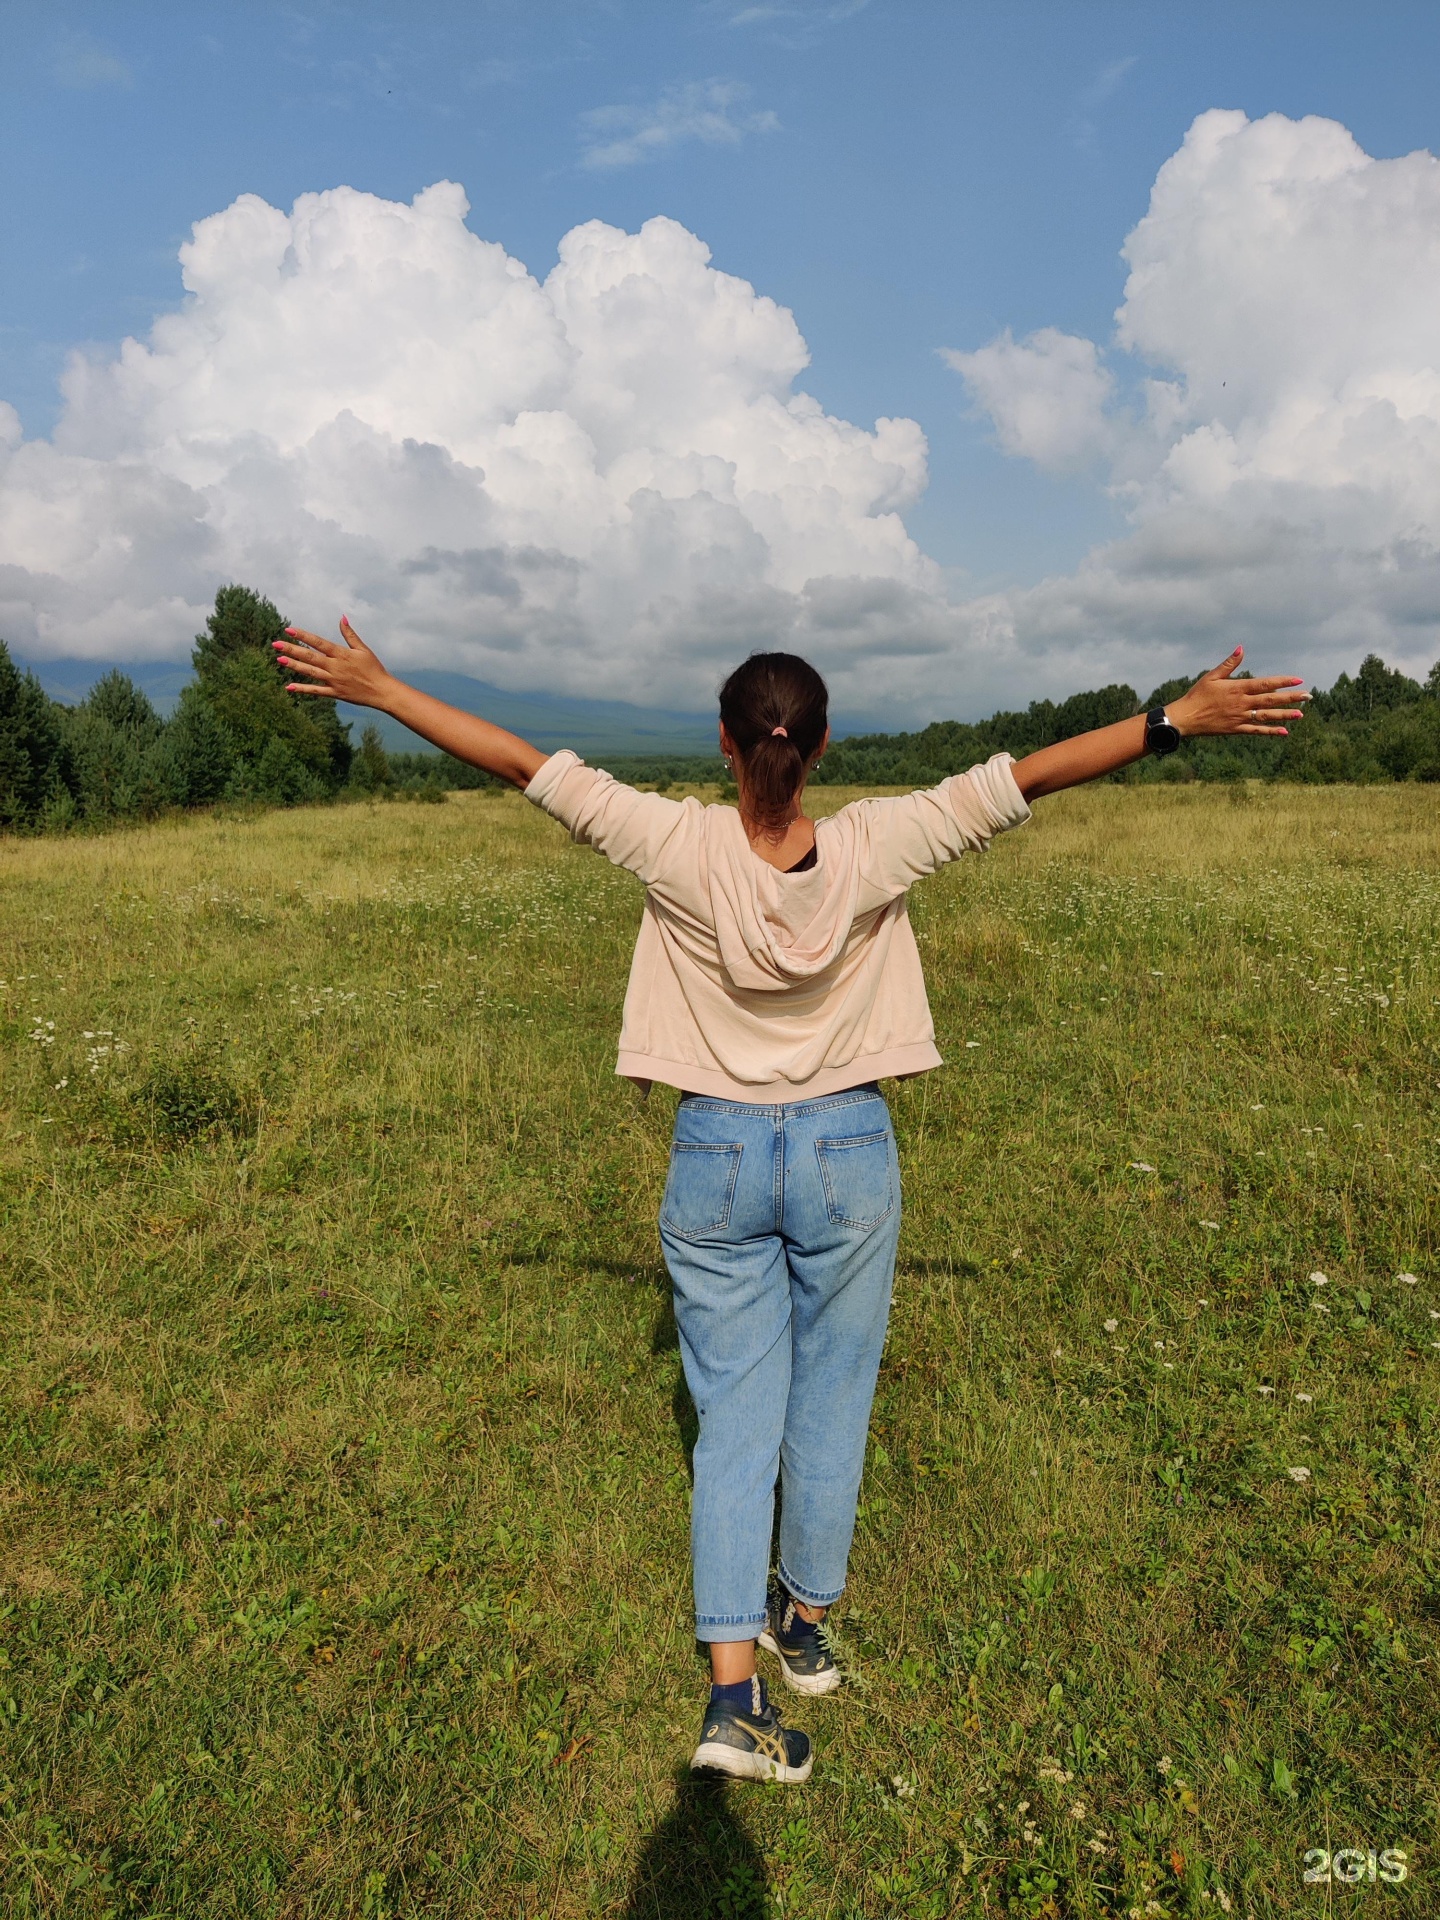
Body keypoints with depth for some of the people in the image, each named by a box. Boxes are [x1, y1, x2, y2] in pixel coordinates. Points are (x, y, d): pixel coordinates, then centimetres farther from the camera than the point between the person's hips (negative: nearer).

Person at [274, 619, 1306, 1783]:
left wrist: (378, 690, 1)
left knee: (734, 1416, 10)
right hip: (847, 1151, 0)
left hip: (718, 1153, 0)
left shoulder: (681, 847, -13)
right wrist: (1179, 720, -2)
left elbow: (524, 765, -8)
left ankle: (735, 1691, 9)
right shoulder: (873, 847, -13)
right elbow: (1025, 778, -10)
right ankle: (807, 1621, 38)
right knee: (830, 1402, 18)